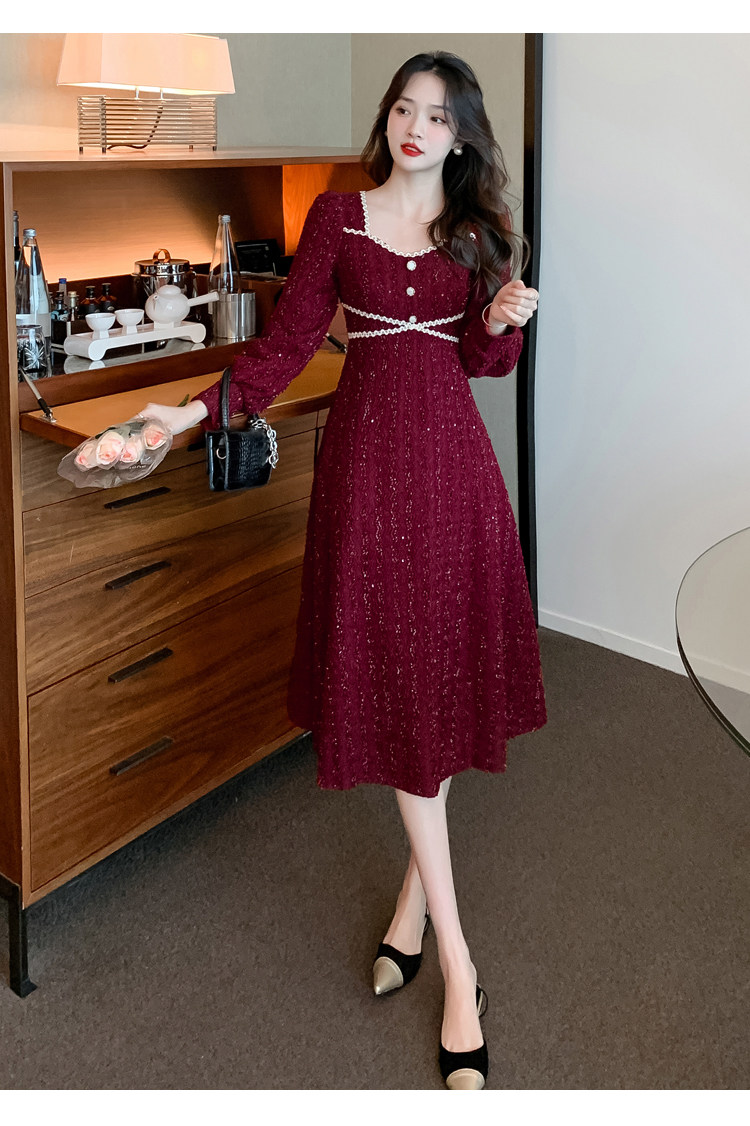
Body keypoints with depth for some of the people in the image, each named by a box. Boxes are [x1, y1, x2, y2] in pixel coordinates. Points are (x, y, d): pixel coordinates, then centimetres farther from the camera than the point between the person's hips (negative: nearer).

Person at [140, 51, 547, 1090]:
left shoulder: (476, 230, 11)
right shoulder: (339, 216, 6)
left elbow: (481, 361, 11)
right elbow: (288, 339, 2)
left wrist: (502, 320, -10)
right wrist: (201, 409, -11)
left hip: (450, 457, 2)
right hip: (366, 452, -1)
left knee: (442, 669, 4)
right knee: (390, 678, -4)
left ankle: (417, 894, 25)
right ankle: (457, 962, 5)